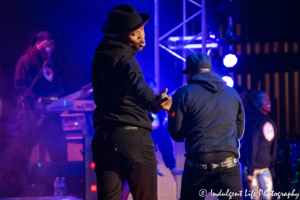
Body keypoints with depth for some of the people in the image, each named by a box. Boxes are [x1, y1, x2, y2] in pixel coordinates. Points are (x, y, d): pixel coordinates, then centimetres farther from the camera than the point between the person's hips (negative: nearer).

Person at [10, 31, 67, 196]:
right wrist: (36, 100, -20)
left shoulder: (51, 63, 19)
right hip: (30, 113, -6)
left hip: (50, 113, 7)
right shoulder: (26, 61, 0)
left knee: (59, 150, 4)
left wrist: (56, 99, -3)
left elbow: (58, 87, 19)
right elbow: (20, 85, -10)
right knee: (22, 150, -8)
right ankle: (17, 191, -7)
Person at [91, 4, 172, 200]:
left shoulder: (101, 57, 12)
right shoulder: (124, 60, -15)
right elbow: (137, 85, -36)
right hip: (134, 138, -7)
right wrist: (152, 103, -56)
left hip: (103, 139, 7)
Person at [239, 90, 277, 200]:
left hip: (264, 169, 8)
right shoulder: (252, 119, -11)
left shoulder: (271, 123, 14)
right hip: (251, 168, -8)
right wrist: (249, 171, -21)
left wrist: (271, 168, 13)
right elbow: (250, 145, -17)